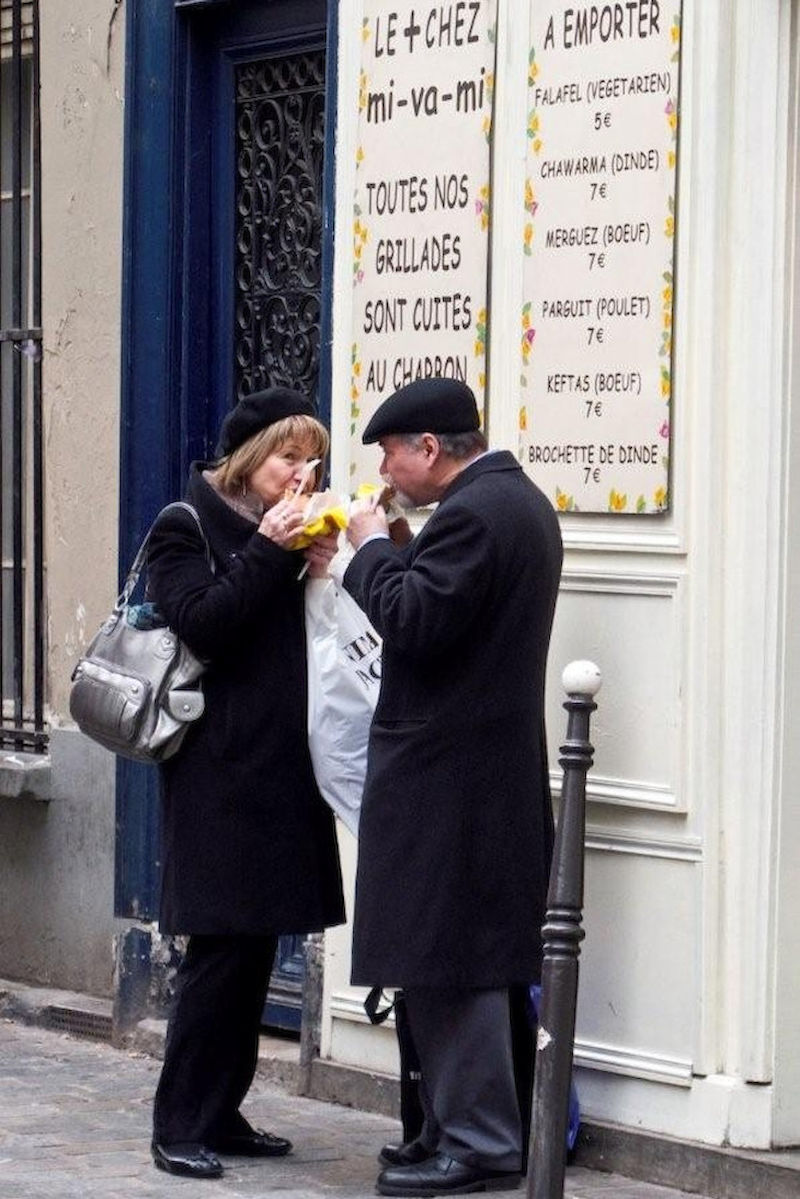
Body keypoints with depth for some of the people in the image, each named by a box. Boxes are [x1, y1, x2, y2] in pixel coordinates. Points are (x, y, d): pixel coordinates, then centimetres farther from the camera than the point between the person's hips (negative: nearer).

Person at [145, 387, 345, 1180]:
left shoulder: (280, 534, 18)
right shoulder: (186, 529, -3)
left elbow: (306, 645, 18)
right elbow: (202, 623, -17)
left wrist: (314, 575, 1)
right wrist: (268, 551, -18)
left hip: (278, 774, 8)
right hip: (220, 777, -8)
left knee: (254, 952, 8)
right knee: (222, 950, -9)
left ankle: (221, 1114, 14)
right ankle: (180, 1124, -3)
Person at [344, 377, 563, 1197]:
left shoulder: (470, 515, -18)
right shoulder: (520, 500, 15)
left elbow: (412, 623, -23)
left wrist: (372, 546, -9)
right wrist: (395, 552, 8)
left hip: (447, 772, -11)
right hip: (497, 765, 11)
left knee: (446, 955, -6)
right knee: (472, 956, 15)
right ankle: (464, 1126, 21)